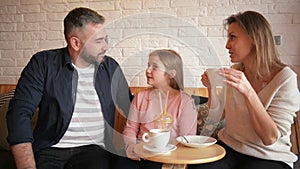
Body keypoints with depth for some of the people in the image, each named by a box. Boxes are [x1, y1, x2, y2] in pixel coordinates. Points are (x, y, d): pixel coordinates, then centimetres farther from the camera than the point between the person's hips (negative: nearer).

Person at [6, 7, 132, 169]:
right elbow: (20, 112, -6)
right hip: (50, 148, -1)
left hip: (94, 149, 2)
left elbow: (129, 109, 13)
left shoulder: (111, 67, 8)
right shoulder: (43, 63, 0)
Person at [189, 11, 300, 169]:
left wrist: (248, 91, -29)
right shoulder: (235, 71, 0)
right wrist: (211, 87, -6)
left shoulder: (285, 78, -14)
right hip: (229, 147, 3)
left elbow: (270, 138, -19)